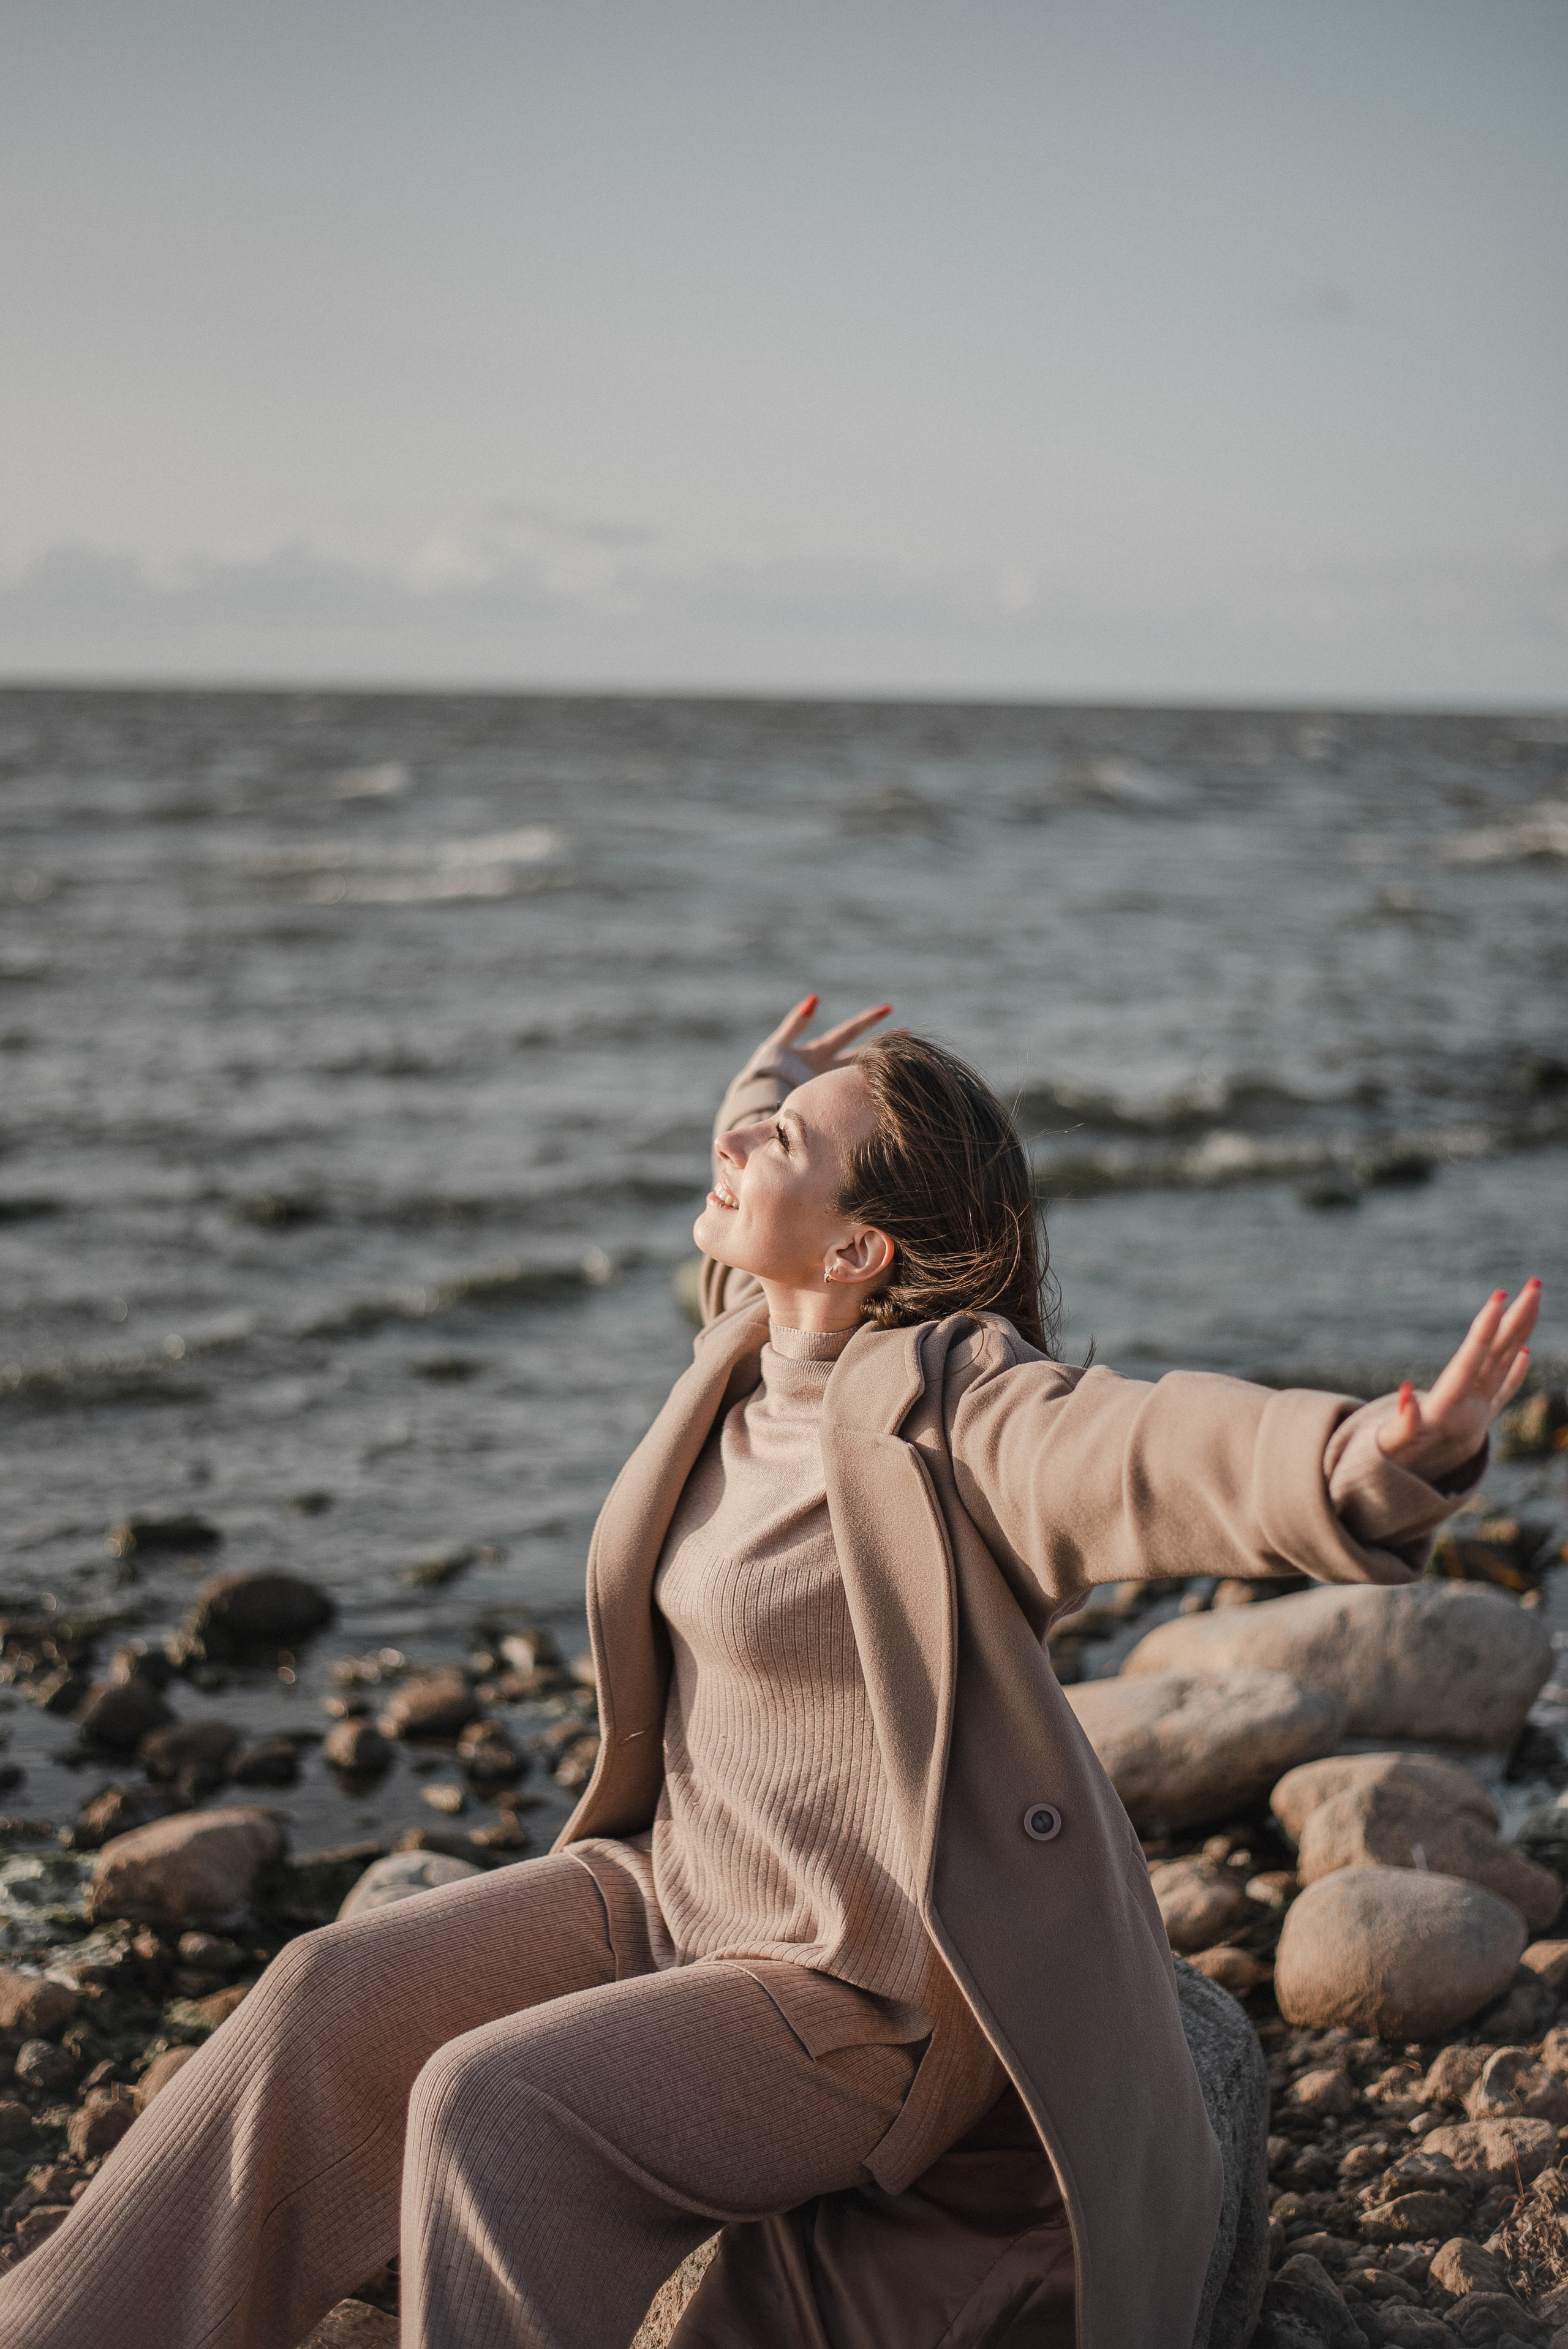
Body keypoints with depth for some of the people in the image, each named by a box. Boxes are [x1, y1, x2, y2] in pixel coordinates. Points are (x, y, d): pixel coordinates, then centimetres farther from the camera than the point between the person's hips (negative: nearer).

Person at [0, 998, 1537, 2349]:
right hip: (684, 1885, 8)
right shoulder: (758, 1337, 2)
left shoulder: (948, 1402, -23)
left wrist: (1380, 1460, -59)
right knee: (335, 2000, -3)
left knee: (495, 2109, -24)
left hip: (877, 1988, -8)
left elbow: (1145, 1454, -42)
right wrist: (762, 1112, 15)